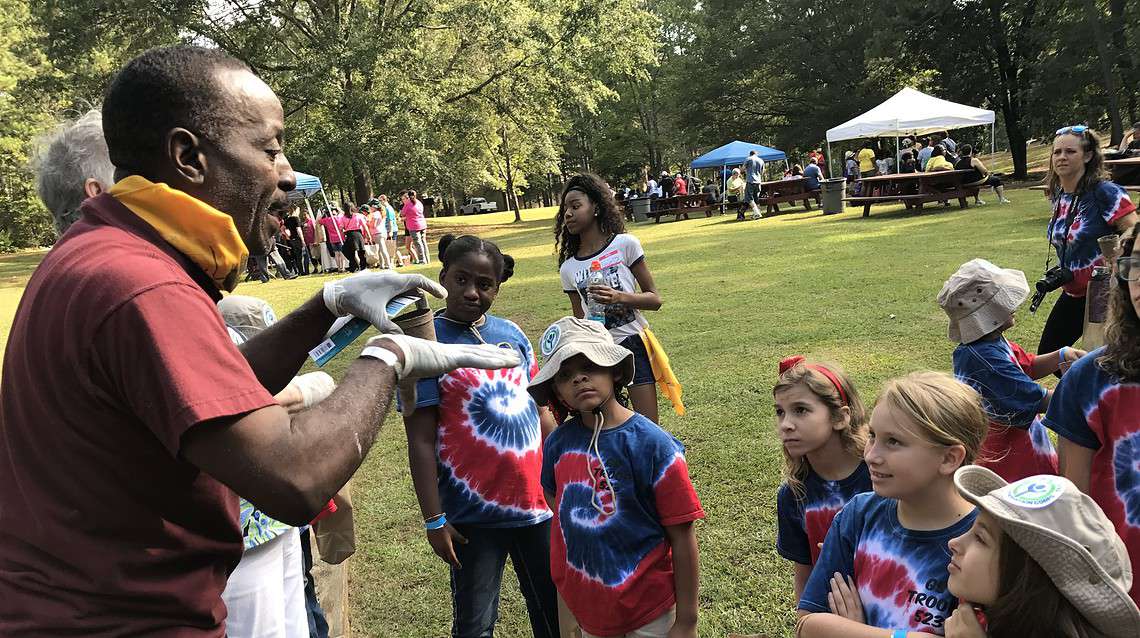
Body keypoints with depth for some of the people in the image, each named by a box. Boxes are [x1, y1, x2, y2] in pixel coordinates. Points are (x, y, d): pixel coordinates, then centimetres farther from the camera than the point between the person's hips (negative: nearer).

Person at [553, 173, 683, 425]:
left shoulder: (624, 244, -4)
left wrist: (619, 297, -21)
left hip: (634, 344, -3)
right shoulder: (568, 268, 5)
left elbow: (655, 299, -3)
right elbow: (579, 321, 9)